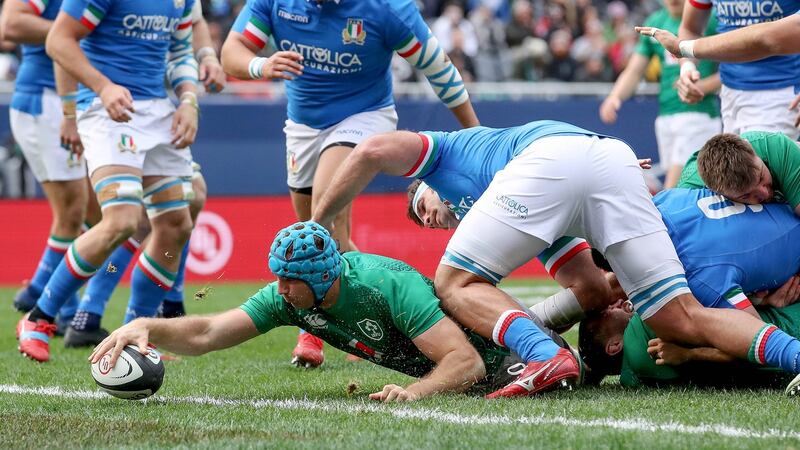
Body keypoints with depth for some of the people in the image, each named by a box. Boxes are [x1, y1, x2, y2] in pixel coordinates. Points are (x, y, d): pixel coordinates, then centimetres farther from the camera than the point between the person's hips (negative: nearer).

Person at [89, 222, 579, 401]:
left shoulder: (387, 285, -42)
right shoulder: (286, 298, -23)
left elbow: (467, 364, -44)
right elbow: (206, 335, -28)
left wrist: (416, 392, -61)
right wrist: (145, 326, -46)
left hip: (490, 353, -7)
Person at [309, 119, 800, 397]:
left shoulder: (439, 150, 35)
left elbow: (375, 151, 12)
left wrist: (317, 226, 19)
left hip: (550, 156, -6)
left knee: (457, 283, 8)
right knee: (683, 320, 5)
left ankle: (545, 356, -18)